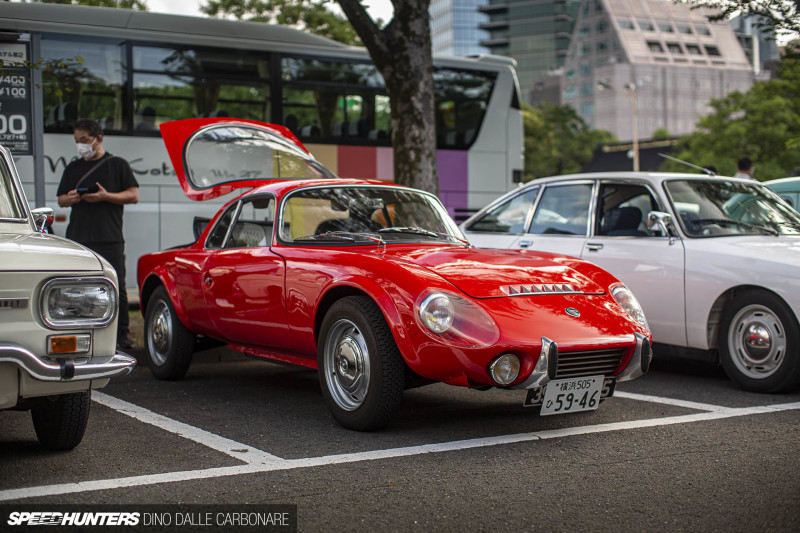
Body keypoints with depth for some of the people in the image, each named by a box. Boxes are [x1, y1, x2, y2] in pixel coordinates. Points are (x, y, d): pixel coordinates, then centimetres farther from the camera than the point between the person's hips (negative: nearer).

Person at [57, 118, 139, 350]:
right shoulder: (73, 168, 18)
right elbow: (61, 200, 19)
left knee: (116, 287, -4)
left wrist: (106, 196, -14)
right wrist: (70, 198, -5)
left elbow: (133, 195, 1)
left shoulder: (117, 164, 7)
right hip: (78, 238, 3)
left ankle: (121, 335, 3)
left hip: (110, 239, -3)